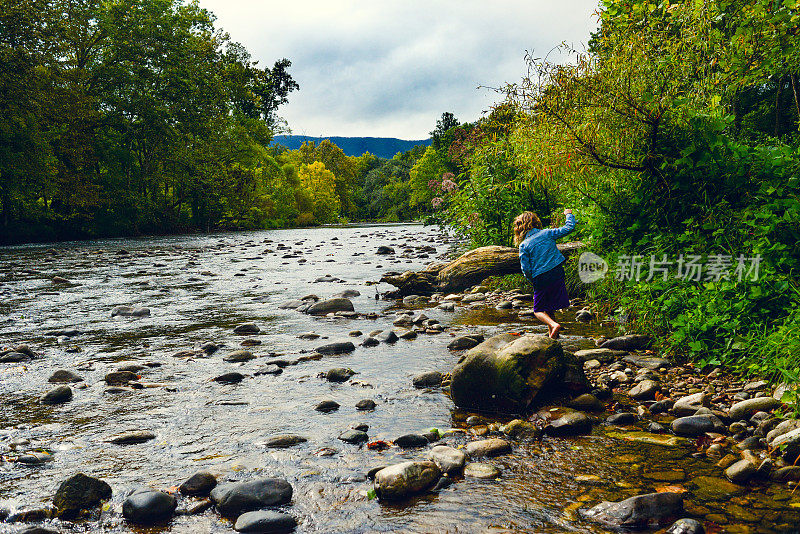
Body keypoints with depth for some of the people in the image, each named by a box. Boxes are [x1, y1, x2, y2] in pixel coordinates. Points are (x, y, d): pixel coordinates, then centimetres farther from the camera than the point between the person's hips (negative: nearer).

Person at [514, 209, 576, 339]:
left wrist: (532, 280, 10)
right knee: (549, 308, 18)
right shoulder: (547, 233, 1)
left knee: (538, 310, 9)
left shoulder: (524, 245, -5)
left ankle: (553, 325, -17)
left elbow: (525, 269, -7)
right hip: (557, 273, 3)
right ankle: (552, 333, 18)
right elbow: (568, 228, 5)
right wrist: (569, 215, 23)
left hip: (540, 279, -3)